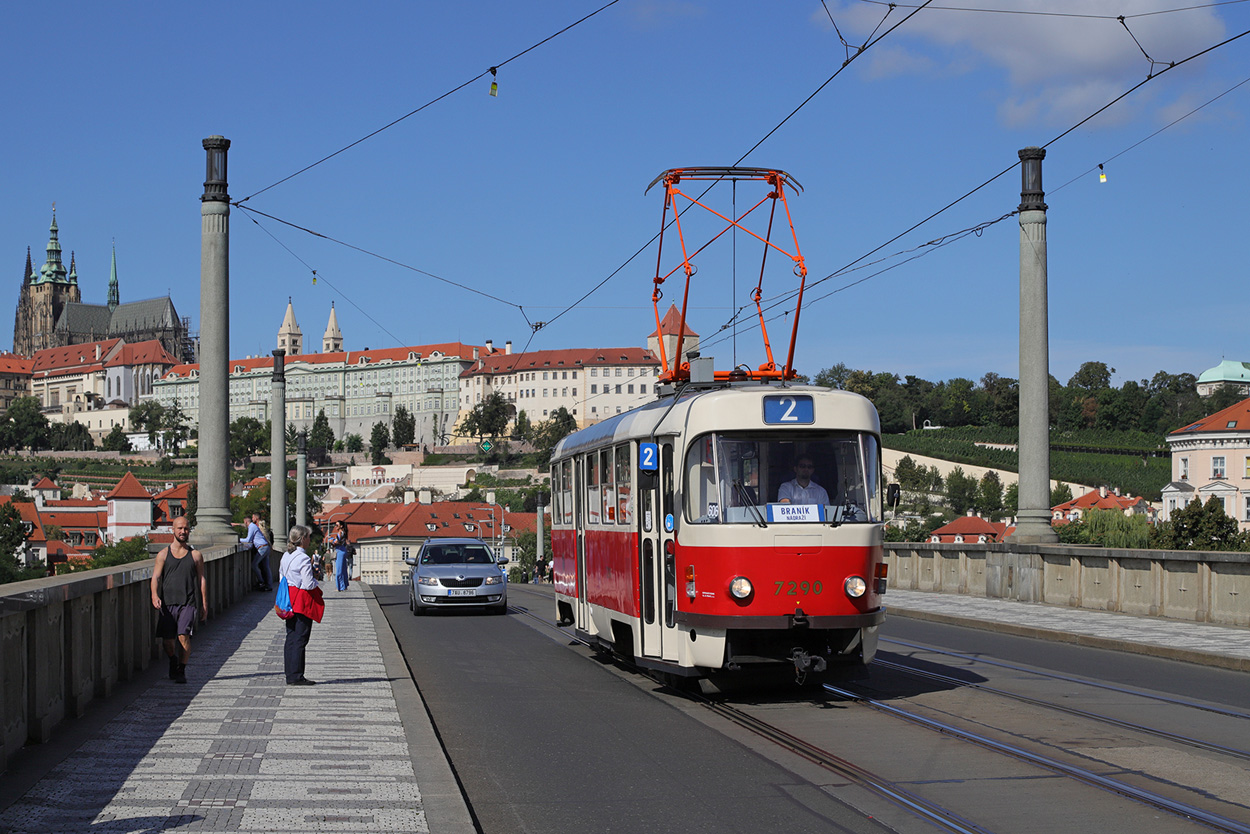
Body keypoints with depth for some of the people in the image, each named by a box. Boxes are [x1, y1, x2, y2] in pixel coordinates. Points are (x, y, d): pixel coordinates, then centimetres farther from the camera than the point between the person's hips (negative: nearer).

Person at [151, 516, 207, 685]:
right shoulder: (163, 554, 8)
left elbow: (202, 580, 11)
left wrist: (204, 605, 7)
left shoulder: (196, 555, 9)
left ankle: (181, 671, -6)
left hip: (187, 603, -1)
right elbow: (155, 577, 0)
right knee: (168, 641, 3)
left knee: (184, 636, -18)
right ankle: (173, 661, 32)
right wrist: (154, 595, -19)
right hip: (167, 603, 1)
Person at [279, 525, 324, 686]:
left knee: (291, 638, 11)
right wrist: (315, 581, 1)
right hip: (303, 602, -8)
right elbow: (309, 584, -20)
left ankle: (290, 675, 14)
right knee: (300, 639, -4)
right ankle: (296, 677, -3)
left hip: (290, 602, 8)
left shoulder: (286, 556, 9)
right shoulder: (303, 559, -18)